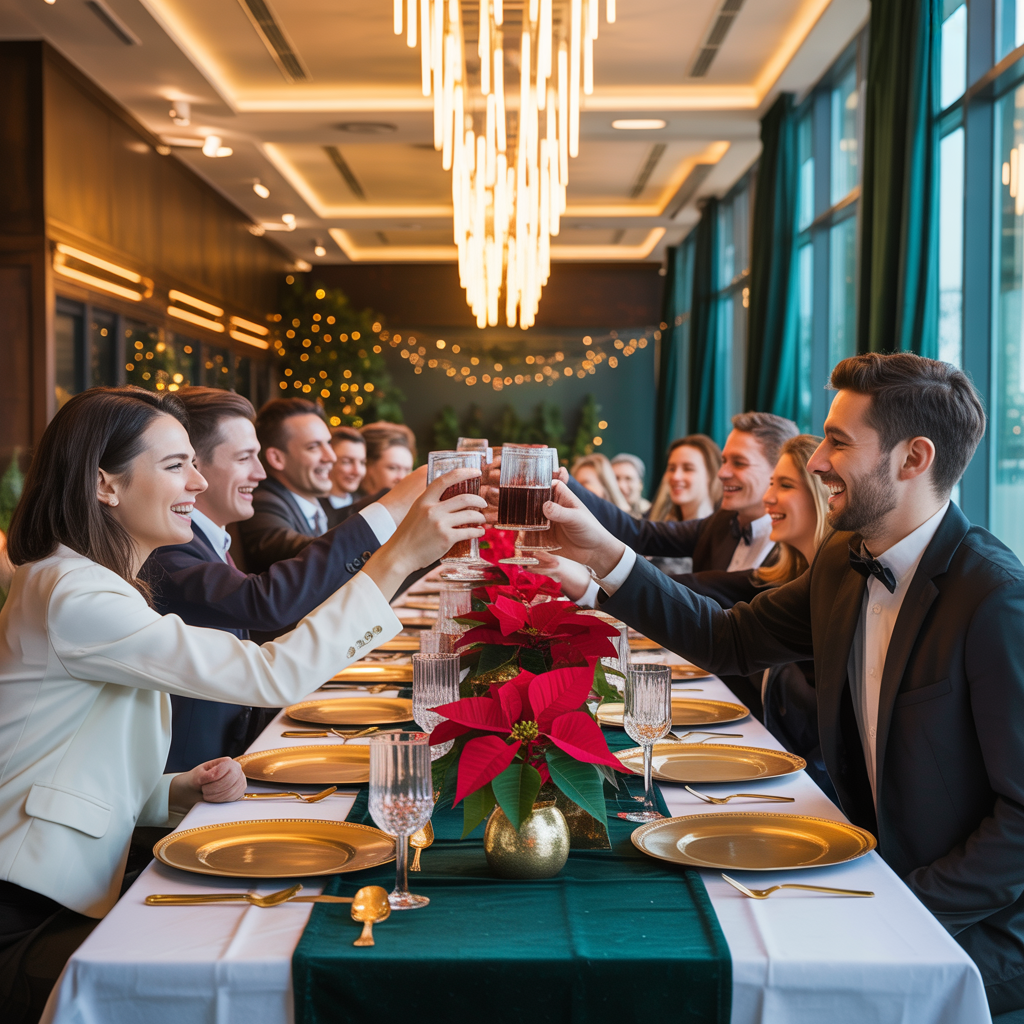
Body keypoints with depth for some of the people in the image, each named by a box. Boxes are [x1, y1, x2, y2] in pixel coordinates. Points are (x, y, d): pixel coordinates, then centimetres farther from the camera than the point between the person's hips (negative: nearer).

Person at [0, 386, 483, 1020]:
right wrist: (400, 556, -25)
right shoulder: (72, 598, -19)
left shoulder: (107, 588, 15)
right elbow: (274, 677, -27)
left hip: (74, 907, 9)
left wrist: (184, 789, -3)